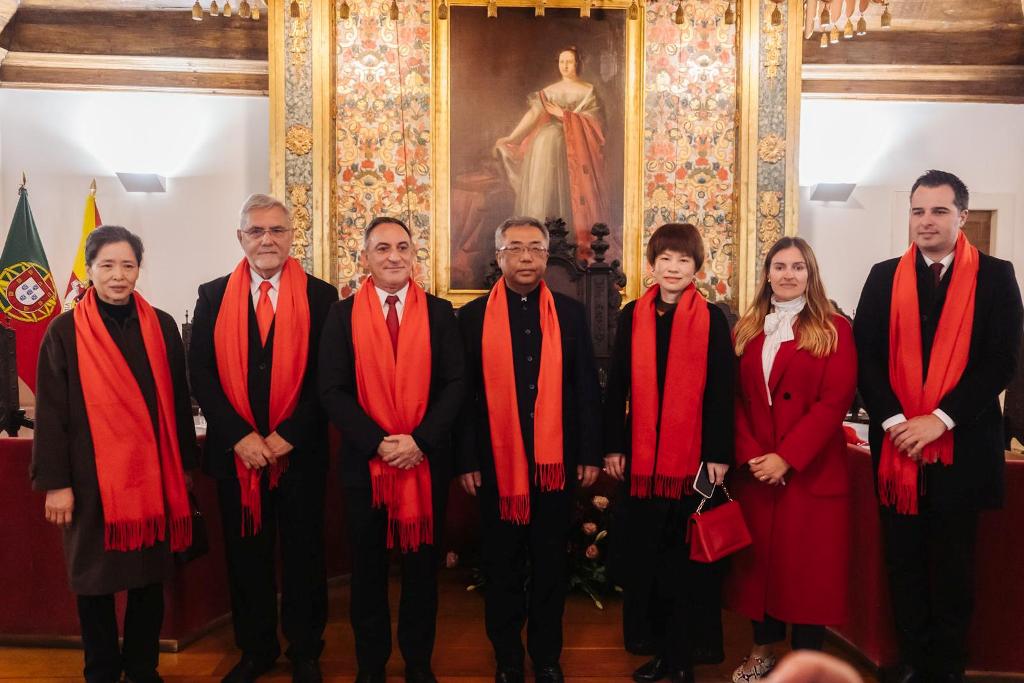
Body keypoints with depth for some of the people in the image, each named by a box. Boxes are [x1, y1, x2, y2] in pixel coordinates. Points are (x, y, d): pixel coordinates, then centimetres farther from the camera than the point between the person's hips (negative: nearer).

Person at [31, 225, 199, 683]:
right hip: (92, 476, -2)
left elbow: (179, 401, 7)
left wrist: (185, 465, 8)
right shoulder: (65, 331, -3)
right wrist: (55, 482, -7)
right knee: (95, 578, 9)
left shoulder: (162, 326, 3)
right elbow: (50, 412, -4)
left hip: (153, 473, 2)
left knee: (151, 576, 11)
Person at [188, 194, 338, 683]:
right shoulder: (213, 296, 4)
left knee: (303, 554, 11)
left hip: (299, 452, -1)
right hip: (236, 452, 2)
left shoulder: (320, 297, -2)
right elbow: (201, 374, -1)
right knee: (246, 554, 14)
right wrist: (240, 436, -11)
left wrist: (287, 436, -13)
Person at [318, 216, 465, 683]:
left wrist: (419, 440, -15)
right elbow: (332, 390, -5)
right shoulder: (343, 314, 0)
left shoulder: (440, 312, 1)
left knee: (422, 563, 12)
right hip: (364, 460, 0)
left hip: (426, 460, 0)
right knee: (368, 566, 13)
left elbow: (454, 384, -4)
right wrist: (377, 443, -15)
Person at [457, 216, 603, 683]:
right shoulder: (473, 316, 1)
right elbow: (464, 395, -1)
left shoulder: (570, 313, 4)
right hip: (496, 459, -1)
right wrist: (466, 461, -4)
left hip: (556, 460, 1)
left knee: (551, 563, 12)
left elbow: (587, 388, 4)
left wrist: (590, 454, 1)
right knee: (502, 565, 11)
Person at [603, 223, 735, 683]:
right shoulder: (632, 316, 5)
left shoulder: (712, 318, -1)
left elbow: (722, 391, -2)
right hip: (642, 455, 3)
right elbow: (617, 386, 5)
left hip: (694, 455, -2)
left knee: (687, 556, 6)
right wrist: (613, 446, 2)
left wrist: (719, 453, -6)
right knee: (646, 554, 10)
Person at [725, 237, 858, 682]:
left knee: (807, 566, 4)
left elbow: (835, 401, -11)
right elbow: (735, 397, 5)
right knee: (759, 559, 11)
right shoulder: (747, 330, 10)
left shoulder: (834, 329, -2)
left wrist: (787, 457, -17)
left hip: (811, 471, -3)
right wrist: (748, 454, -9)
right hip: (753, 470, 4)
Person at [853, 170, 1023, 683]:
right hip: (896, 442, 2)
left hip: (962, 444, -2)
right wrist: (894, 421, -13)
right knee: (904, 561, 11)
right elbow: (864, 356, 0)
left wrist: (938, 419, -16)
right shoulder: (884, 277, 5)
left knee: (954, 564, 11)